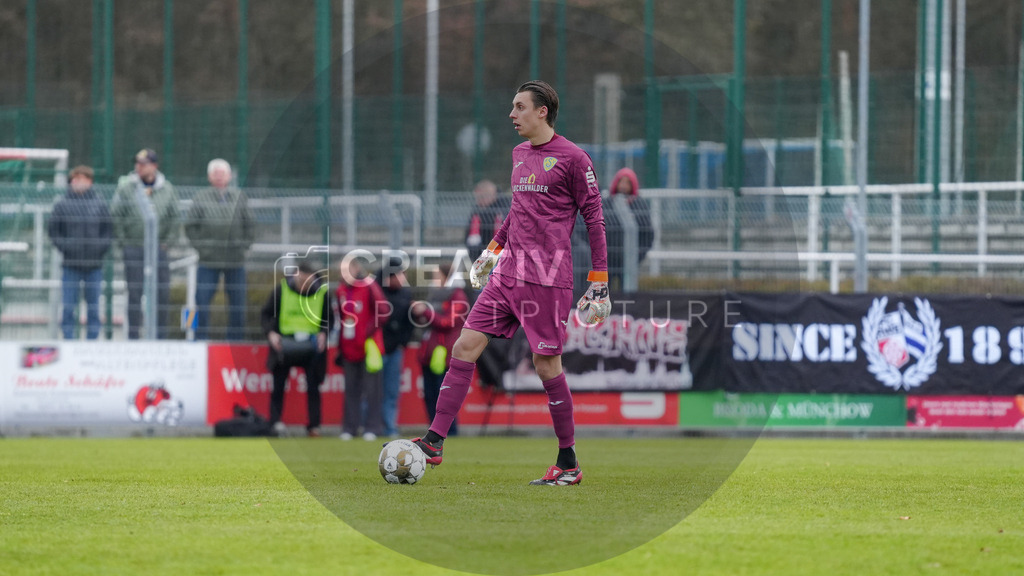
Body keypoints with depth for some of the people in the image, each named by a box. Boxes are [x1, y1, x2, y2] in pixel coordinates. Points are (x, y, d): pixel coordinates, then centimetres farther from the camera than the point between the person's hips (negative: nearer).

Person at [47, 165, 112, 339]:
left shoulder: (99, 204, 3)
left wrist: (101, 249, -5)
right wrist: (64, 248, -8)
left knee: (93, 308, 6)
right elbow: (53, 230, 4)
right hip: (71, 265, -1)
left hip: (94, 265, 1)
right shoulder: (62, 205, 0)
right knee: (69, 307, -1)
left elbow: (108, 231, 8)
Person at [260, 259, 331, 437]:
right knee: (278, 385, 0)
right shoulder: (282, 289, -6)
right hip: (284, 343, -1)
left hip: (312, 345, 1)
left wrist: (324, 333, -10)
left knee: (313, 386, 2)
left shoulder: (321, 292, -3)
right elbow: (266, 314, 2)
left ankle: (313, 427, 9)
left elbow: (329, 319, 9)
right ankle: (275, 422, 5)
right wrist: (270, 333, -14)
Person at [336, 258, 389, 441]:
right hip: (349, 348, 6)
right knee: (351, 390, 9)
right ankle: (349, 427, 12)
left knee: (371, 389, -2)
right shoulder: (341, 290, 10)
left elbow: (384, 312, -13)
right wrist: (341, 346, 15)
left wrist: (370, 330, -13)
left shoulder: (369, 287, -10)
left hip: (368, 348, -6)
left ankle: (372, 427, 1)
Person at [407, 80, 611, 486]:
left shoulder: (571, 158, -7)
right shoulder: (519, 154, 15)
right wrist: (494, 247, 26)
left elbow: (594, 218, -5)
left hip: (548, 277, -7)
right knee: (465, 347, -2)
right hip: (508, 271, 7)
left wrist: (599, 281, -8)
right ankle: (434, 443, -1)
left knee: (547, 365, -4)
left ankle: (569, 464, 8)